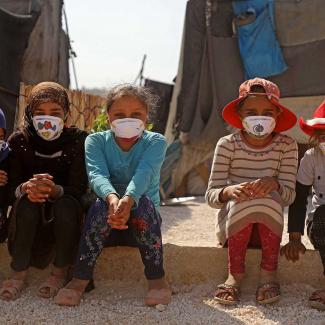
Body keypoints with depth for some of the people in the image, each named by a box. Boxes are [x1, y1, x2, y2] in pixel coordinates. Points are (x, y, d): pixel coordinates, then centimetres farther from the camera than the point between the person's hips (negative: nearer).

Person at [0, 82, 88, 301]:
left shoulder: (78, 140, -11)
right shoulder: (19, 141, -7)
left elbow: (79, 188, -17)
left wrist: (54, 190, -41)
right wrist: (26, 188, -35)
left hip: (65, 213, -1)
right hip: (29, 214, 1)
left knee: (67, 205, -33)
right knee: (26, 203, -31)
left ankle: (60, 272, -13)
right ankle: (19, 274, -18)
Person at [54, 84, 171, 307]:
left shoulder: (156, 142, -6)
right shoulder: (96, 141, -2)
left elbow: (143, 173, -27)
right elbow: (97, 174, -23)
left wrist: (128, 200, -49)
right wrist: (112, 198, -46)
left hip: (143, 215, -1)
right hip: (108, 208, 1)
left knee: (143, 202, -34)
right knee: (101, 205, -32)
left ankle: (157, 278, -25)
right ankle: (80, 279, -27)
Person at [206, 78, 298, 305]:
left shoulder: (287, 146, -4)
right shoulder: (227, 144, -7)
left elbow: (289, 195, -11)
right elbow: (211, 195, -13)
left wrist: (274, 184, -34)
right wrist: (228, 191, -36)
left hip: (269, 226, 1)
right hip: (232, 223, 0)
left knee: (269, 198, -31)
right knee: (242, 199, -32)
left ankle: (269, 272, -17)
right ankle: (235, 273, -17)